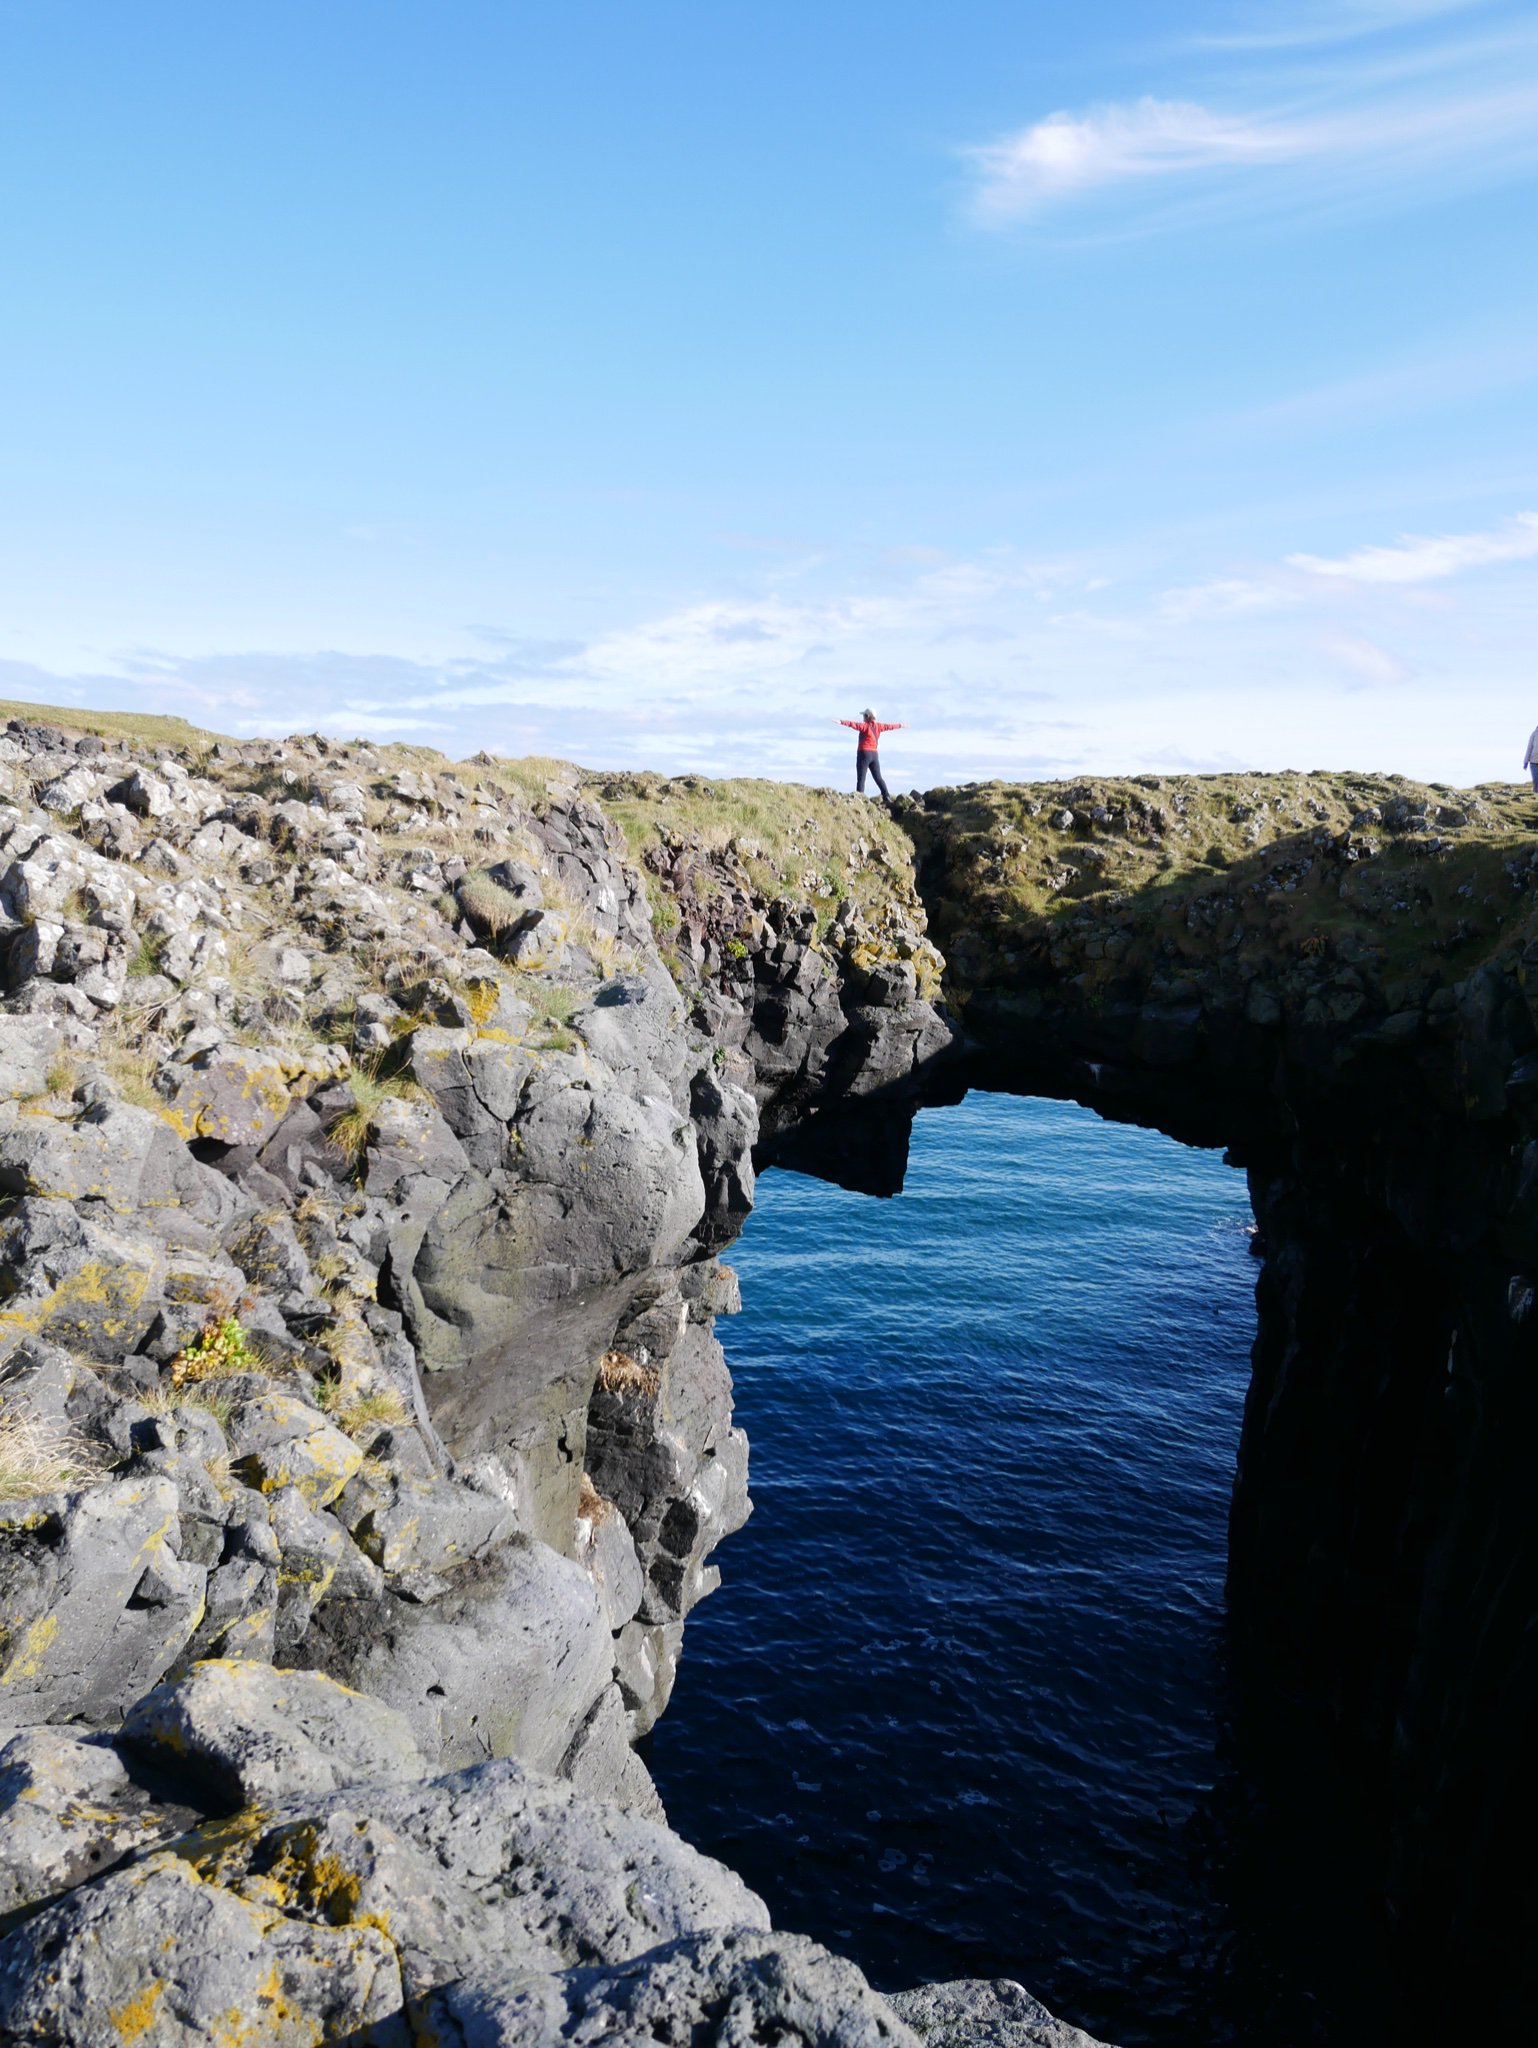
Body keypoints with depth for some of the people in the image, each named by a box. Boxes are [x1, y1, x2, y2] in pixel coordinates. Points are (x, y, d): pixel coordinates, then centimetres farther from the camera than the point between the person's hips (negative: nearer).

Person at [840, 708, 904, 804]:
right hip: (874, 754, 7)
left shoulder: (865, 725, -7)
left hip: (864, 753, -7)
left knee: (861, 778, -9)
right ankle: (887, 797, 13)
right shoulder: (878, 726, 11)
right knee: (878, 777, 15)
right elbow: (889, 726, 27)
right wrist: (900, 725, 45)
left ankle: (859, 797, -18)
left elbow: (854, 724, -23)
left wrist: (842, 722, -35)